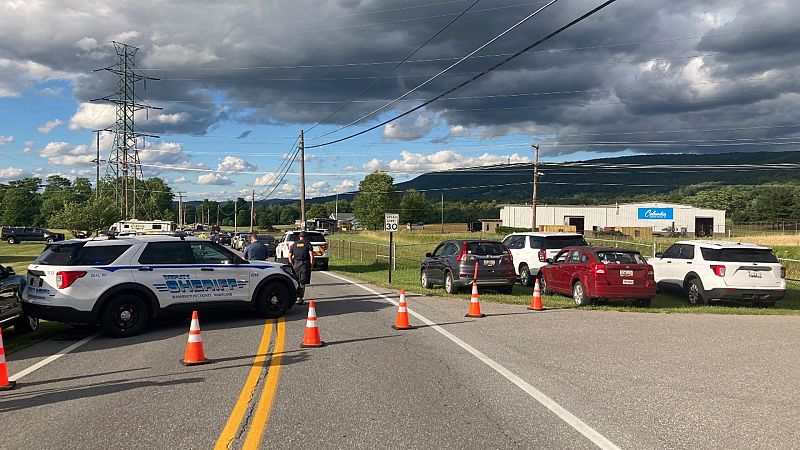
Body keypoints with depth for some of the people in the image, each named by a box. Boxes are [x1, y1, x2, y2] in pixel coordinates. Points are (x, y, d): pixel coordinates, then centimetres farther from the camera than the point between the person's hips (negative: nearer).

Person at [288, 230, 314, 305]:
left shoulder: (294, 245, 14)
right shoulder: (308, 244, 2)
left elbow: (289, 256, 12)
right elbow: (311, 256, -8)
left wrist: (292, 265, 17)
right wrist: (311, 265, -2)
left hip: (296, 264, 4)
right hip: (305, 264, -3)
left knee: (297, 282, 14)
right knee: (303, 283, -3)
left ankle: (297, 296, 18)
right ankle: (300, 298, -8)